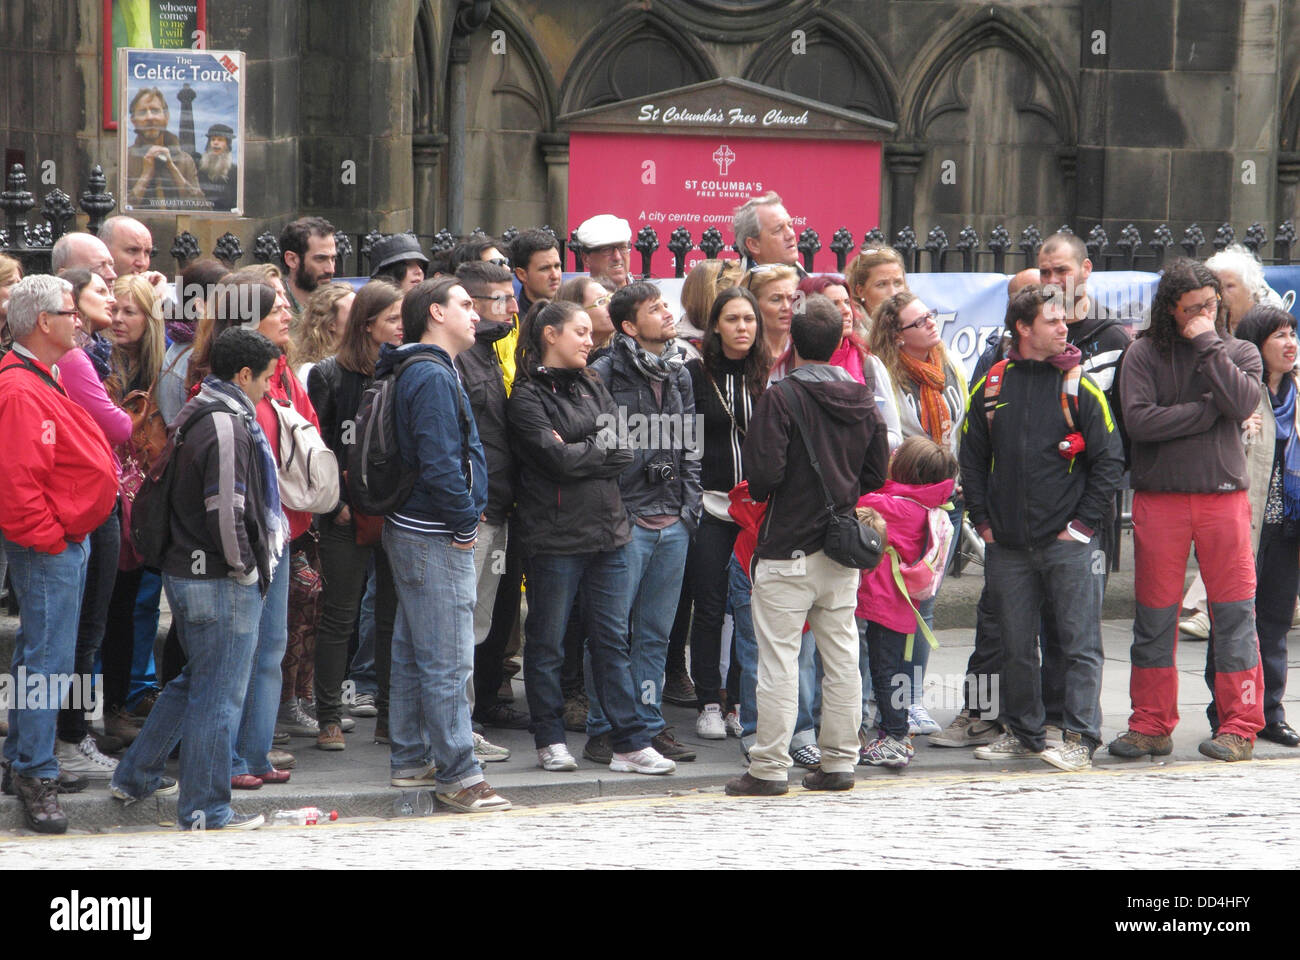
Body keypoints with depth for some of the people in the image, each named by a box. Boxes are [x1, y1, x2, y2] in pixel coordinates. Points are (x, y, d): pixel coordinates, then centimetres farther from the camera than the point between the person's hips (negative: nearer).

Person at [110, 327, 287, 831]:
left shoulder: (193, 415, 13)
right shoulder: (228, 426, -19)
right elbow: (225, 512, -25)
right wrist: (246, 569, -11)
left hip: (184, 569, 10)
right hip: (221, 582, -10)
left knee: (194, 680, 23)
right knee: (219, 695, -1)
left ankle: (136, 776, 31)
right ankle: (205, 812, 6)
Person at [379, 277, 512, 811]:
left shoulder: (424, 372, 16)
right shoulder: (433, 377, -17)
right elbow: (439, 464, -24)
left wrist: (463, 515, 16)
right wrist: (463, 520, -13)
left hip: (415, 530, 11)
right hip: (436, 537, -11)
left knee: (413, 654, 16)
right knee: (447, 661, -7)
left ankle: (410, 761, 24)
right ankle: (457, 776, -4)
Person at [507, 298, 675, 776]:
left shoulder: (592, 387, 16)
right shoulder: (527, 397, -5)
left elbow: (624, 447, 5)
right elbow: (558, 459, -17)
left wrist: (578, 451, -9)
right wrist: (603, 452, -2)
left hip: (607, 530, 6)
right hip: (554, 535, -6)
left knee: (613, 639, 6)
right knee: (547, 643, 4)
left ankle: (630, 744, 7)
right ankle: (550, 741, 14)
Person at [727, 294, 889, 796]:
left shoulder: (780, 399, -13)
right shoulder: (863, 401, 6)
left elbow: (763, 474, -18)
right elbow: (876, 474, 10)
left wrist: (762, 491, 4)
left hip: (788, 550, -6)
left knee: (778, 660, -2)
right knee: (841, 657, 10)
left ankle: (769, 768, 0)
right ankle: (838, 761, 14)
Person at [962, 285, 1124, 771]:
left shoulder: (1081, 386, 0)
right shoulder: (991, 386, 8)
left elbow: (1110, 460, -1)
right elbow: (972, 458, 14)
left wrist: (1083, 523, -6)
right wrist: (982, 520, 6)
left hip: (1069, 543, -3)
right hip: (1008, 545, 3)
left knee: (1079, 642, -4)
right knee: (1016, 646, 9)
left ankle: (1079, 738, 0)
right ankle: (1022, 732, 21)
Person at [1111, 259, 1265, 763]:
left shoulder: (1240, 352, 9)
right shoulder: (1143, 353, 4)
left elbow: (1242, 403, -11)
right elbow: (1138, 420, -9)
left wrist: (1208, 345, -9)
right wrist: (1207, 410, -7)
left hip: (1224, 495, 0)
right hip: (1158, 498, 0)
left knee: (1235, 612, -2)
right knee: (1154, 616, 3)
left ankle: (1239, 726, 5)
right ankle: (1151, 727, 12)